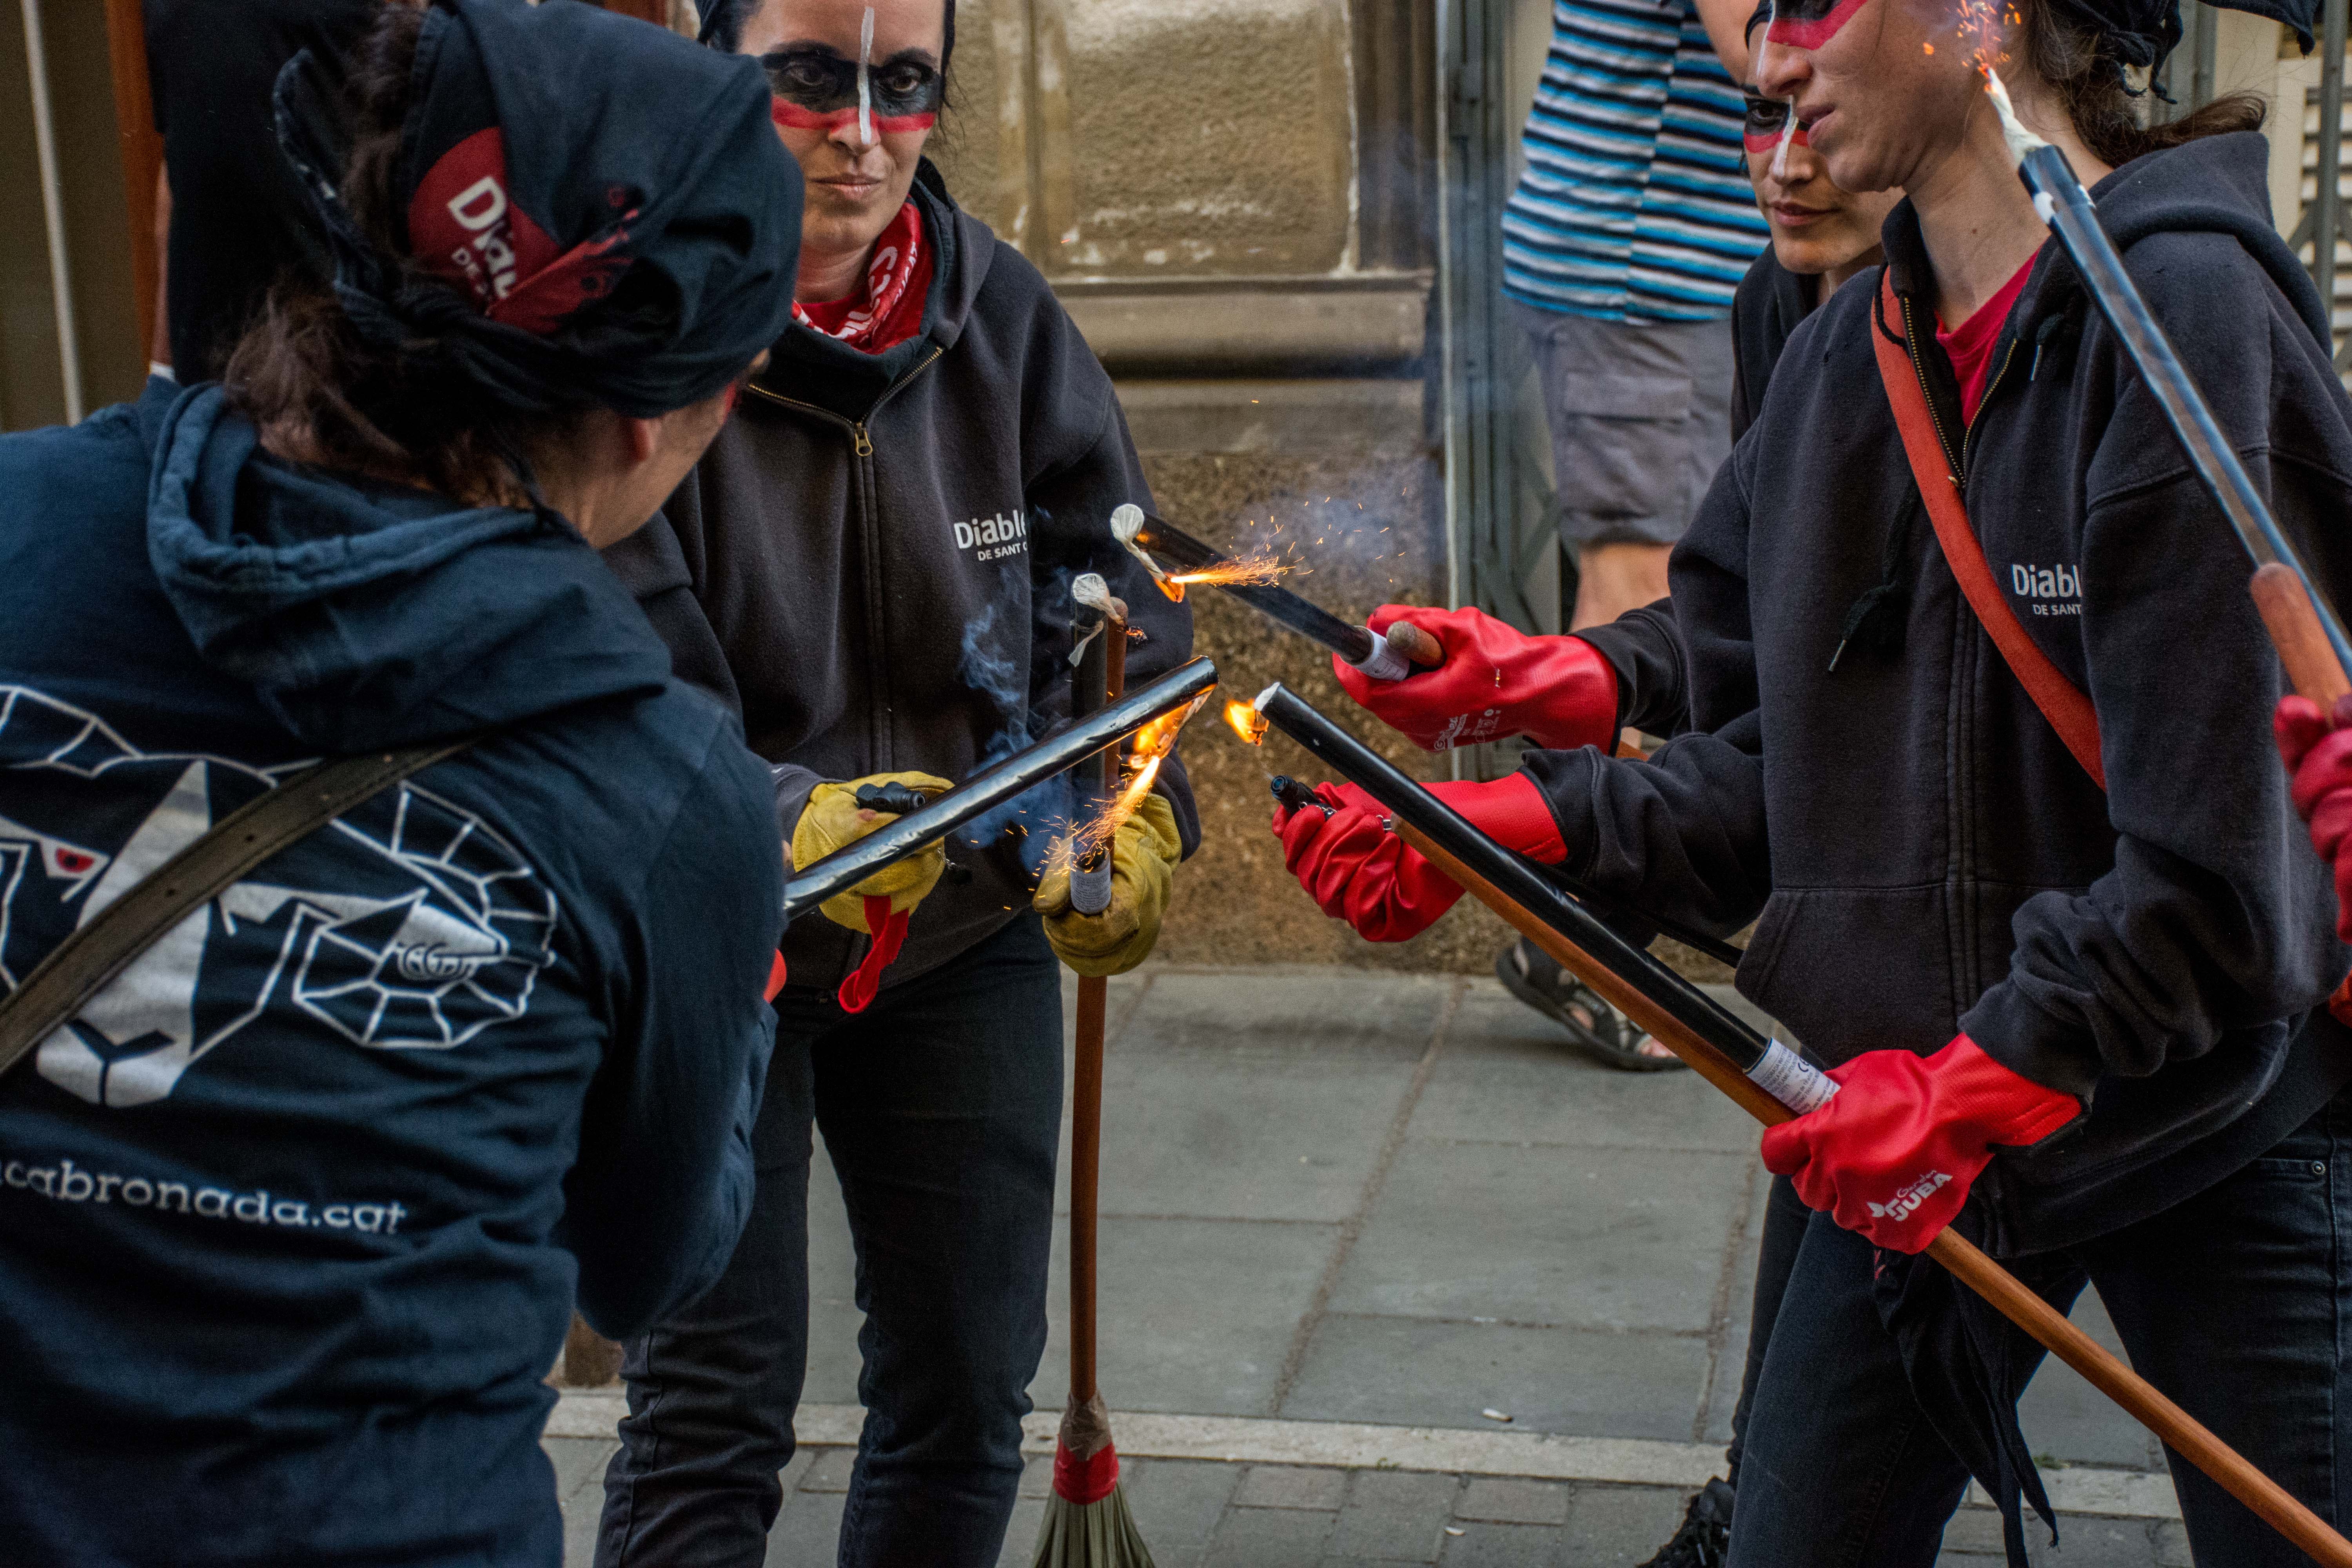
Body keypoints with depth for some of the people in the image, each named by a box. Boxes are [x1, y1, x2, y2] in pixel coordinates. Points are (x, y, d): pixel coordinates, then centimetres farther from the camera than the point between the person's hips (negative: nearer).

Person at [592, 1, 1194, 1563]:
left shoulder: (1003, 317, -4)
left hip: (968, 938, 4)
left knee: (966, 1393, 12)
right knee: (712, 1408, -1)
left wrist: (1126, 813, -22)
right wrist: (788, 828, -38)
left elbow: (1113, 604, -3)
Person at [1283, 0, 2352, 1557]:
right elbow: (1774, 777, 5)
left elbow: (2219, 851, -20)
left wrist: (1973, 1086, -18)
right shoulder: (1842, 360, 5)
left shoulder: (2189, 310, -16)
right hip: (1931, 1128, 6)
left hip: (2227, 1121, -5)